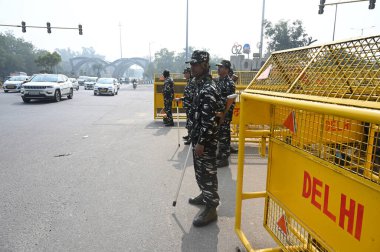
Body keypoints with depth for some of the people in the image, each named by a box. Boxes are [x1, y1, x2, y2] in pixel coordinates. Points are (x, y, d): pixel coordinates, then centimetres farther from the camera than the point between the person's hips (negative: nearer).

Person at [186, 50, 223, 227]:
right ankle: (205, 195, 41)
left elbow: (209, 119, -25)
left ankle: (211, 209, 14)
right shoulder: (199, 85, 11)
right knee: (199, 170, 22)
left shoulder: (209, 89, -21)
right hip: (198, 136, 10)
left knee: (207, 172, 1)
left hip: (206, 140, -10)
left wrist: (201, 142, -24)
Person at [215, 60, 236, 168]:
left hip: (225, 115, -8)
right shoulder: (219, 81, 12)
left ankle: (224, 159, 9)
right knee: (219, 135, 16)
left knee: (224, 136, -1)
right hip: (218, 113, 8)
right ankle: (220, 154, 30)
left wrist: (223, 115, -20)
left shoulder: (229, 83, -15)